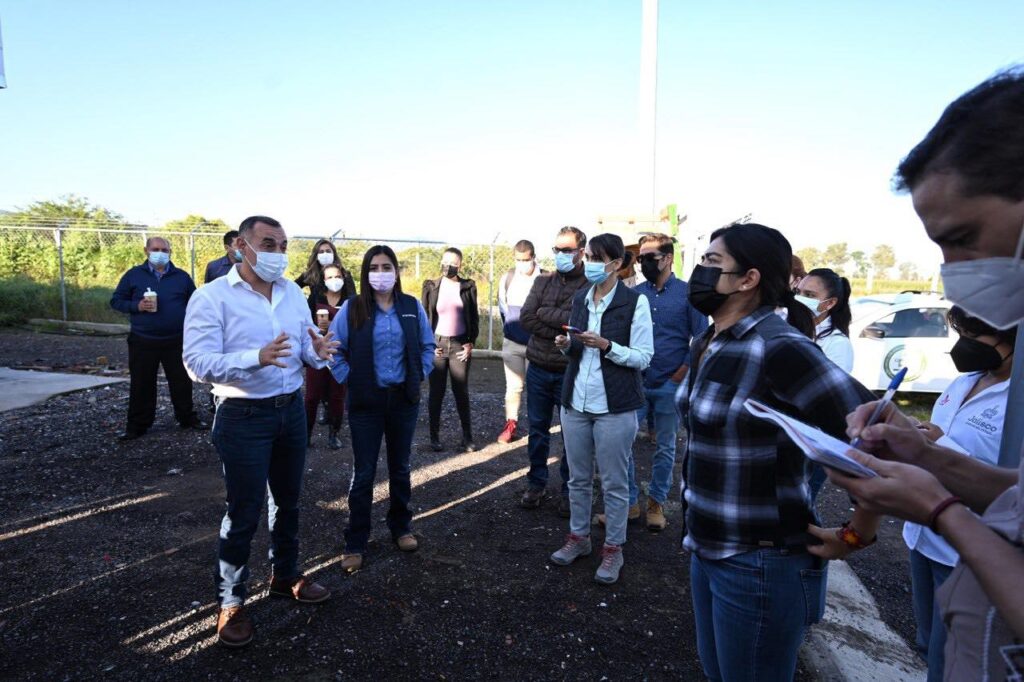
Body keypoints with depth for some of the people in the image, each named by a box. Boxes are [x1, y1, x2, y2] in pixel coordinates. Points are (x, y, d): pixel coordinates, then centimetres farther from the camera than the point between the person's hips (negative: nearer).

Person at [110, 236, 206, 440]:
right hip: (142, 342, -1)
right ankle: (137, 425, 19)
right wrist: (137, 306, -15)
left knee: (181, 382, 9)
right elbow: (116, 301, 5)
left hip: (176, 341, 1)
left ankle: (187, 418, 24)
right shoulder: (133, 275, 2)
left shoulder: (182, 276, 5)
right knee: (141, 385, 7)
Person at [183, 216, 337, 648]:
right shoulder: (212, 297, -14)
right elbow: (198, 364, -21)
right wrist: (257, 358, -36)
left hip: (292, 409, 6)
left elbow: (306, 348, 7)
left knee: (287, 501, 20)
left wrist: (318, 351, -18)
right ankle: (230, 602, 26)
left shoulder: (293, 292, 5)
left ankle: (285, 576, 40)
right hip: (244, 417, -6)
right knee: (244, 513, 5)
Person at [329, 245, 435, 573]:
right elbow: (334, 350, 0)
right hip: (366, 401, -2)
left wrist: (419, 376, 2)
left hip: (404, 399, 2)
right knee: (363, 473, 3)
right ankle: (355, 543, 17)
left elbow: (427, 346, 10)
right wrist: (347, 379, -5)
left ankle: (401, 527, 34)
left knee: (400, 467, 15)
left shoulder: (412, 307, 0)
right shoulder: (352, 308, -7)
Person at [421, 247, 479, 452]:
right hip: (436, 345, 0)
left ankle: (467, 436, 13)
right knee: (436, 392, 5)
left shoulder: (468, 287, 2)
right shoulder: (431, 286, 2)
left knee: (461, 392, 5)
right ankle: (435, 436, 14)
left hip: (460, 346, 0)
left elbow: (474, 317, 5)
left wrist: (471, 343, -2)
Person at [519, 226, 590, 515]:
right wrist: (564, 327, -16)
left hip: (571, 372, -4)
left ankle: (569, 490, 25)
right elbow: (526, 317, -6)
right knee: (537, 429, 15)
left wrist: (545, 313, -16)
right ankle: (536, 483, 31)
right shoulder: (543, 281, 7)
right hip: (538, 369, 4)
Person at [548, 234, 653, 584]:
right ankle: (578, 537, 33)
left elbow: (643, 357, -9)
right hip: (575, 401, 5)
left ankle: (613, 549, 23)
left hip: (614, 406, -5)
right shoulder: (579, 299, 8)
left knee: (614, 483, 7)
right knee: (578, 477, 16)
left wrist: (606, 345, -21)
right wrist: (566, 345, -3)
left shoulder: (635, 302, -9)